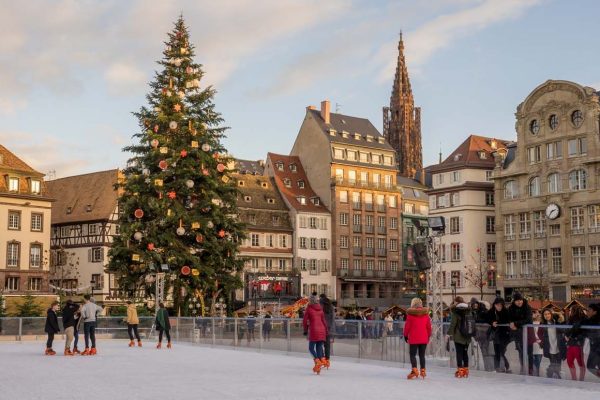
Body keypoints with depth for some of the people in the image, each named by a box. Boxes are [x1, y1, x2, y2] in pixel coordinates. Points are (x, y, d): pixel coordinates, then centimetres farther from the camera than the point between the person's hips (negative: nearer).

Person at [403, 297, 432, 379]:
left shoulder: (410, 314, -9)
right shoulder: (425, 313, 3)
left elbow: (407, 325, -6)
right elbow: (429, 326, 7)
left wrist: (405, 335, 7)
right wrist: (428, 335, 19)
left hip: (413, 339, -4)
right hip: (424, 339, 4)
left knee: (413, 355, 2)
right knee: (422, 355, 12)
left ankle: (414, 370, -12)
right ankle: (423, 371, 11)